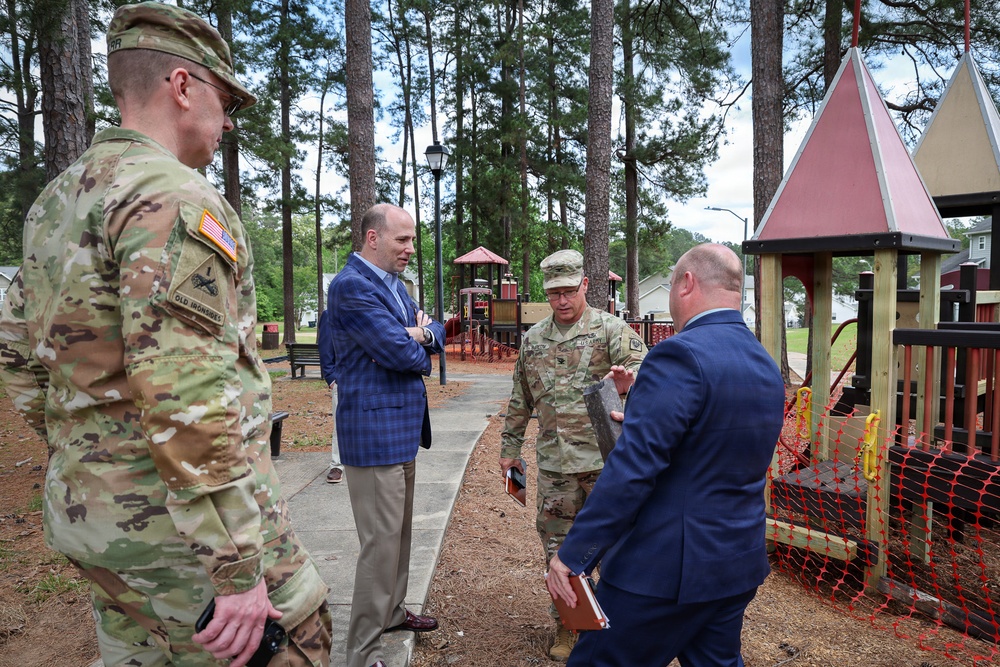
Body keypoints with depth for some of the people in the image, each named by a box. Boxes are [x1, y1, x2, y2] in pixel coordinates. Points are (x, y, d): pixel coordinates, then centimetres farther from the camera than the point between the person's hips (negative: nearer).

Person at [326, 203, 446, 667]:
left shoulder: (394, 283, 13)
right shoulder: (351, 285, -17)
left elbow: (434, 335, 13)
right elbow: (401, 353, -22)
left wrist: (422, 334, -9)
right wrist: (419, 348, -1)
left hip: (403, 428, 10)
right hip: (375, 432, -9)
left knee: (400, 532, 21)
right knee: (381, 541, -3)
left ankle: (391, 611, 39)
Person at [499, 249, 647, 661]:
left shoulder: (610, 329, -4)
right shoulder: (533, 340, 9)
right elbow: (520, 400, 16)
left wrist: (629, 380, -43)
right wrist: (510, 447, 18)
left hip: (604, 458, -3)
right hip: (554, 462, 4)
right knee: (559, 545, 12)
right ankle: (566, 624, 30)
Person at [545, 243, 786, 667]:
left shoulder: (681, 355, -21)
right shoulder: (767, 367, 6)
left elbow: (631, 471, -25)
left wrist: (572, 556, -20)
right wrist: (639, 420, 23)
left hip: (665, 569, -8)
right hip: (740, 566, 8)